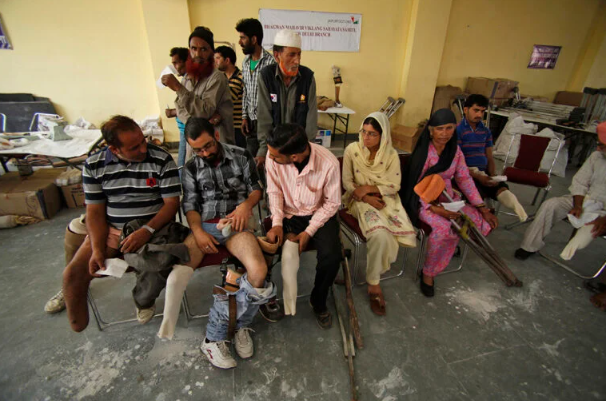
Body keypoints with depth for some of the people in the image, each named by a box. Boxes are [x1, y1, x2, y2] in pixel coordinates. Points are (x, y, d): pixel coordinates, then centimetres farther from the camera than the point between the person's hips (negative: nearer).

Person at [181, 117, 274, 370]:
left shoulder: (241, 156, 12)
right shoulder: (191, 169, 16)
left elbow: (256, 188, 12)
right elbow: (190, 204, 8)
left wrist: (247, 204, -11)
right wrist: (198, 231, -11)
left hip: (235, 223, -1)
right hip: (204, 225, 2)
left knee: (258, 271, -29)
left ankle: (215, 336, -6)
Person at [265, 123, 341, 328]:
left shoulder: (329, 163, -25)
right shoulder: (273, 156, -19)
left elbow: (332, 203, -12)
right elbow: (275, 191, -5)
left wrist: (309, 231, -19)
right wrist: (276, 223, -18)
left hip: (318, 214, -1)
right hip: (287, 214, 2)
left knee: (331, 257, -24)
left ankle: (318, 301, 9)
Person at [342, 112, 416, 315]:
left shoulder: (391, 155, -1)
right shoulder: (352, 150, -6)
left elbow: (395, 185, -2)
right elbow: (347, 182, -4)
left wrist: (369, 188, -16)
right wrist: (367, 198, -17)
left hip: (385, 199, 4)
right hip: (360, 200, -3)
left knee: (403, 232, -22)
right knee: (380, 234, -29)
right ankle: (373, 284, -8)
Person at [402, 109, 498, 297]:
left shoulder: (455, 150, 4)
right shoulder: (423, 152, -14)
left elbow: (465, 179, 8)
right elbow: (415, 186, -14)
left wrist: (483, 208, 1)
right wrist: (434, 208, -25)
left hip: (448, 198, 7)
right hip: (424, 201, -6)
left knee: (482, 222, -11)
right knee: (443, 228, -34)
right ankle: (427, 273, -7)